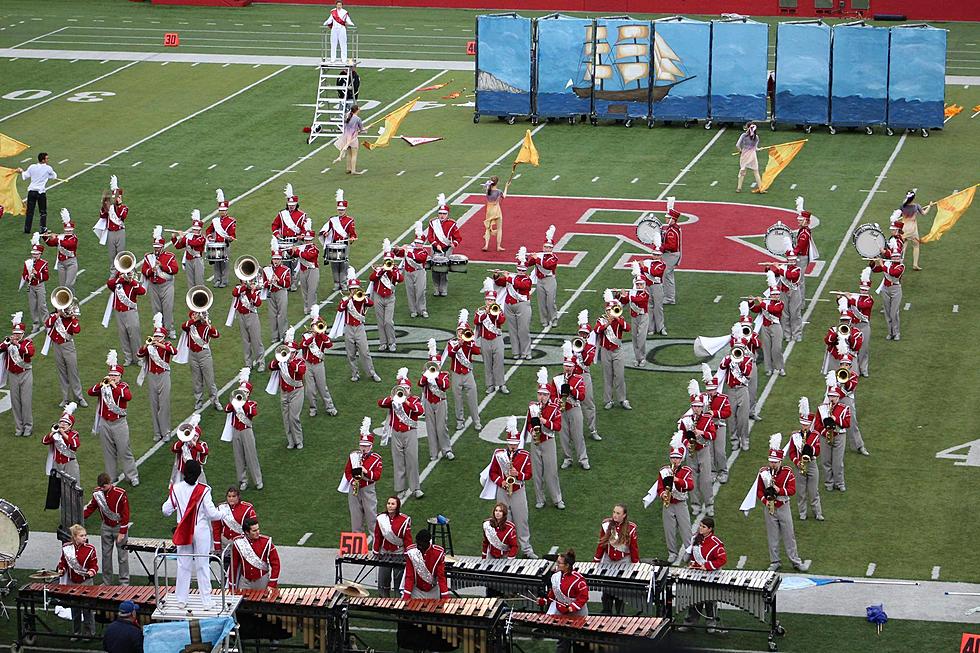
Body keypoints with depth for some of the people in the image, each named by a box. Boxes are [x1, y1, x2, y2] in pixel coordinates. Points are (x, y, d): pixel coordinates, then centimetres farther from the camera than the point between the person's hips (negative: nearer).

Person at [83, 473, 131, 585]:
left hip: (119, 526, -4)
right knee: (106, 555, 9)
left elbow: (125, 514, -14)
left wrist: (122, 532, -16)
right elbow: (90, 507, 8)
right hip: (106, 527, 4)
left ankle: (124, 582, 7)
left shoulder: (120, 494, -18)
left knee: (122, 555, 0)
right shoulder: (97, 493, -4)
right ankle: (106, 582, 18)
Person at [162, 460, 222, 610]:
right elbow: (212, 513, -15)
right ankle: (206, 601, 10)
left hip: (183, 533, 2)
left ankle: (181, 600, 17)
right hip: (201, 531, -2)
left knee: (183, 566, 13)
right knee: (203, 566, 6)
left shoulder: (176, 489, -6)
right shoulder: (203, 490, -16)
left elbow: (166, 510, 0)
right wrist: (223, 513, 5)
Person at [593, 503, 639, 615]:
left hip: (623, 562, -1)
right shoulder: (606, 525, -3)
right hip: (607, 561, 1)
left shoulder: (630, 528, -7)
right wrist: (595, 561, 8)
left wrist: (635, 564, 1)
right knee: (606, 591, 0)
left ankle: (619, 613, 13)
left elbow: (634, 548, 1)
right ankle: (606, 613, 9)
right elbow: (601, 544, 6)